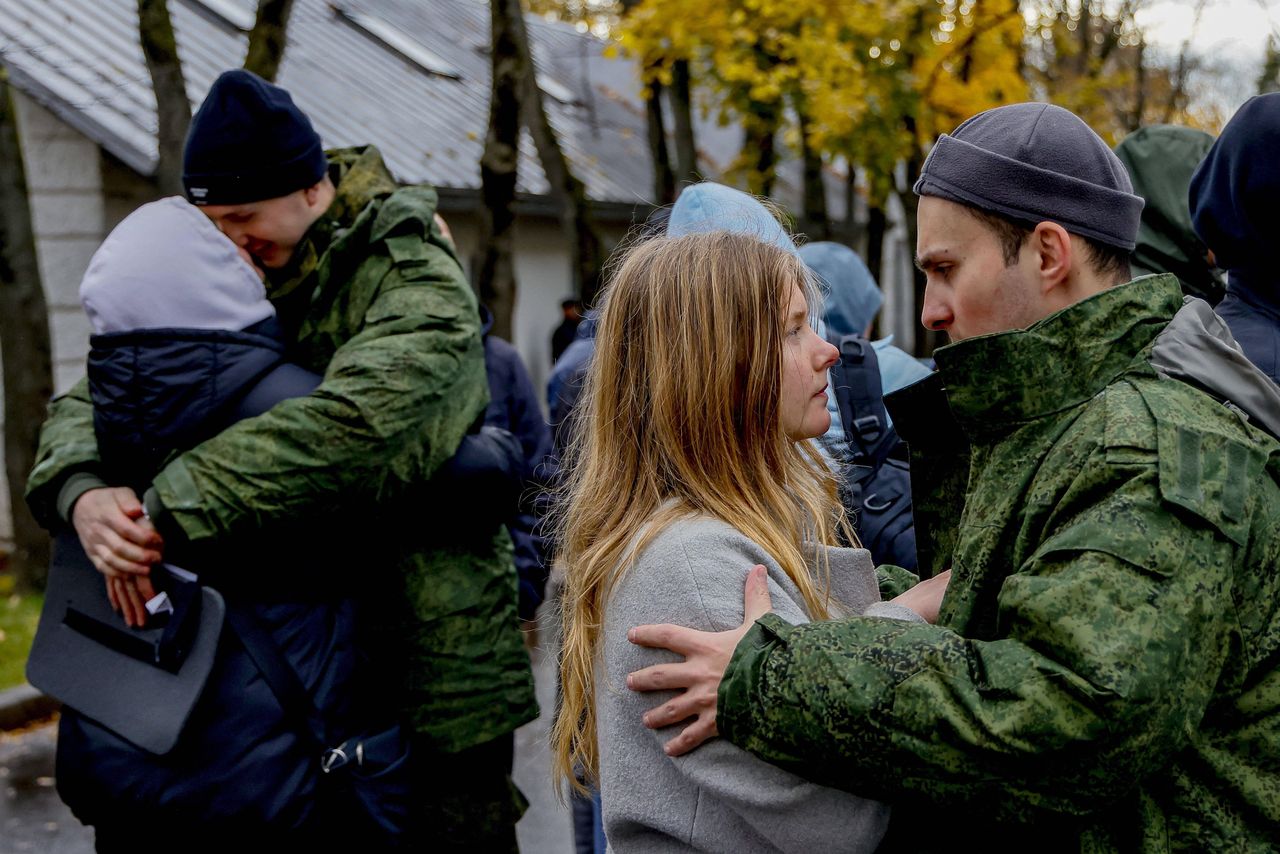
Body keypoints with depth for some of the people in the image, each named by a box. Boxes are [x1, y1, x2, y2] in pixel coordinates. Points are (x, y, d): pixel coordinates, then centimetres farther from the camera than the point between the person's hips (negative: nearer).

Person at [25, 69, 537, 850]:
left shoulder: (420, 289, -16)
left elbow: (349, 424, -36)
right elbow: (94, 399, 0)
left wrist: (167, 513, -38)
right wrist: (82, 494, -23)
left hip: (430, 661, -6)